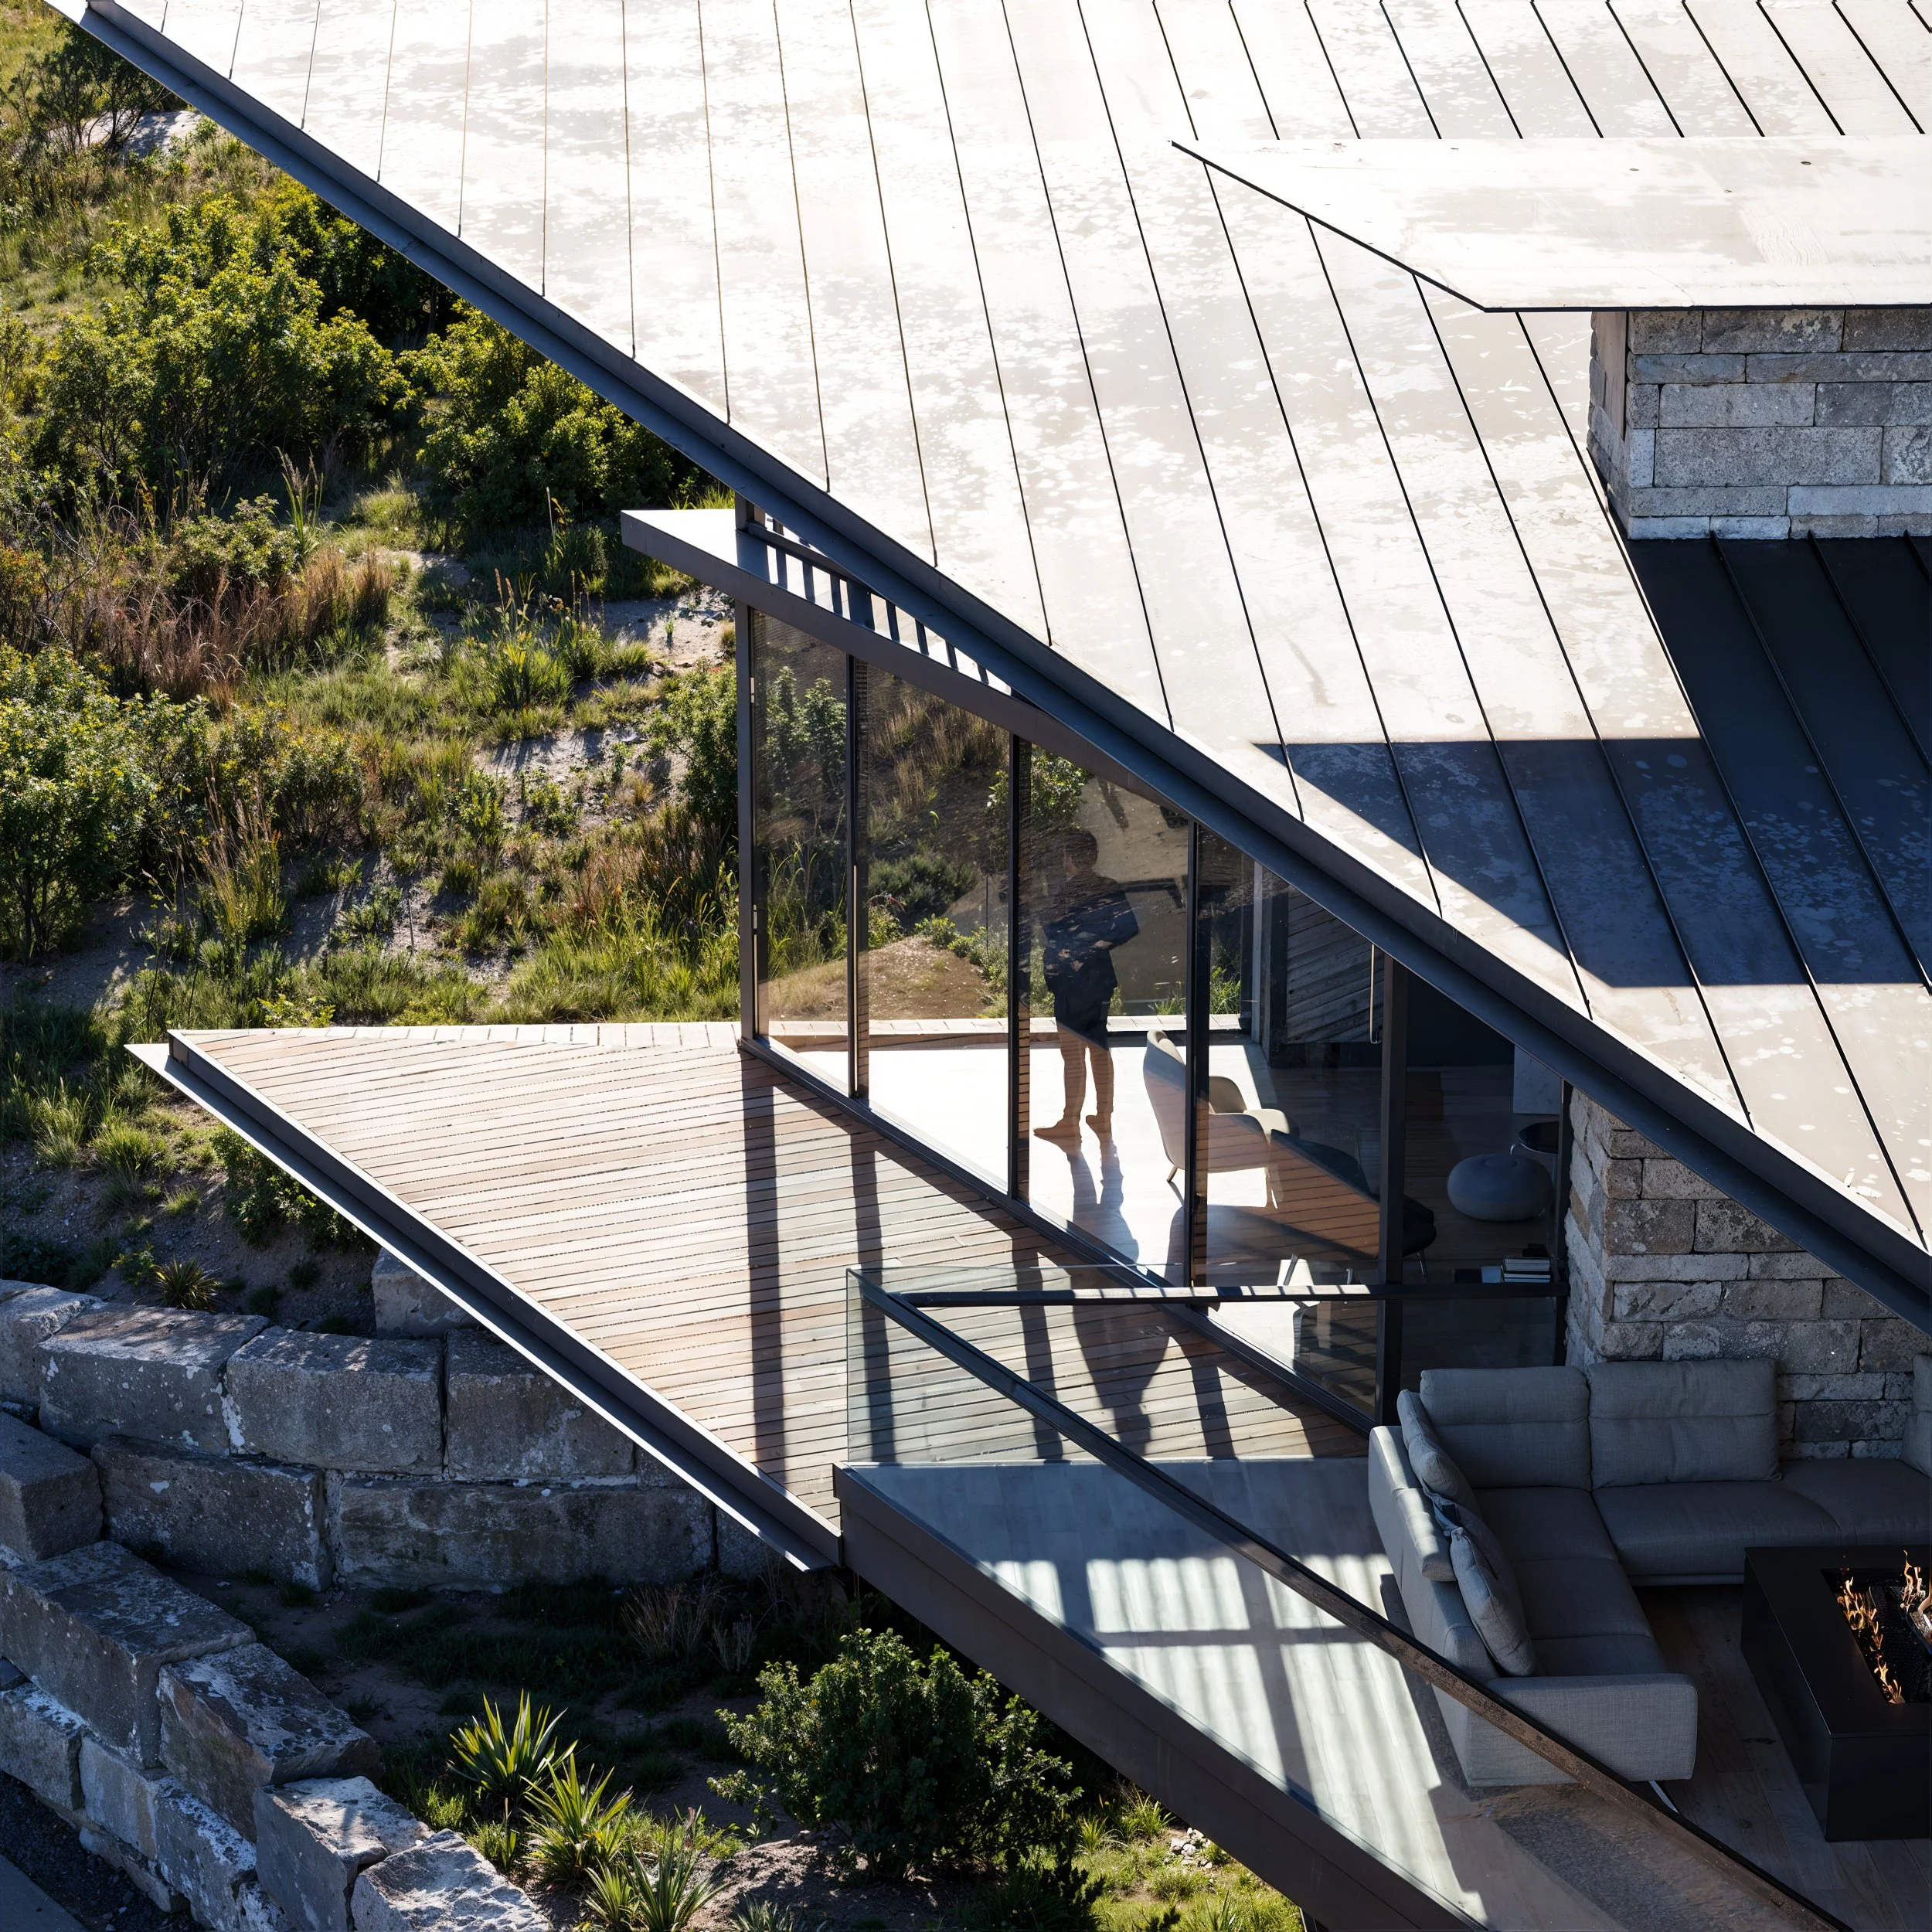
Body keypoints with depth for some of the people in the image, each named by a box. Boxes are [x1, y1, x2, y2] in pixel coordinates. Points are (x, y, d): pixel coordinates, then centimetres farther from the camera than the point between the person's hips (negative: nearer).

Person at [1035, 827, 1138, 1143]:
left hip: (1071, 979, -6)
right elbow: (1129, 929, -1)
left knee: (1073, 1054, -2)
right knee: (1100, 1050, 12)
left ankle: (1070, 1122, 1)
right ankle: (1104, 1116, 16)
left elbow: (1048, 939, -15)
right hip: (1103, 979, 6)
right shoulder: (1112, 888, 1)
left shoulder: (1062, 893, -14)